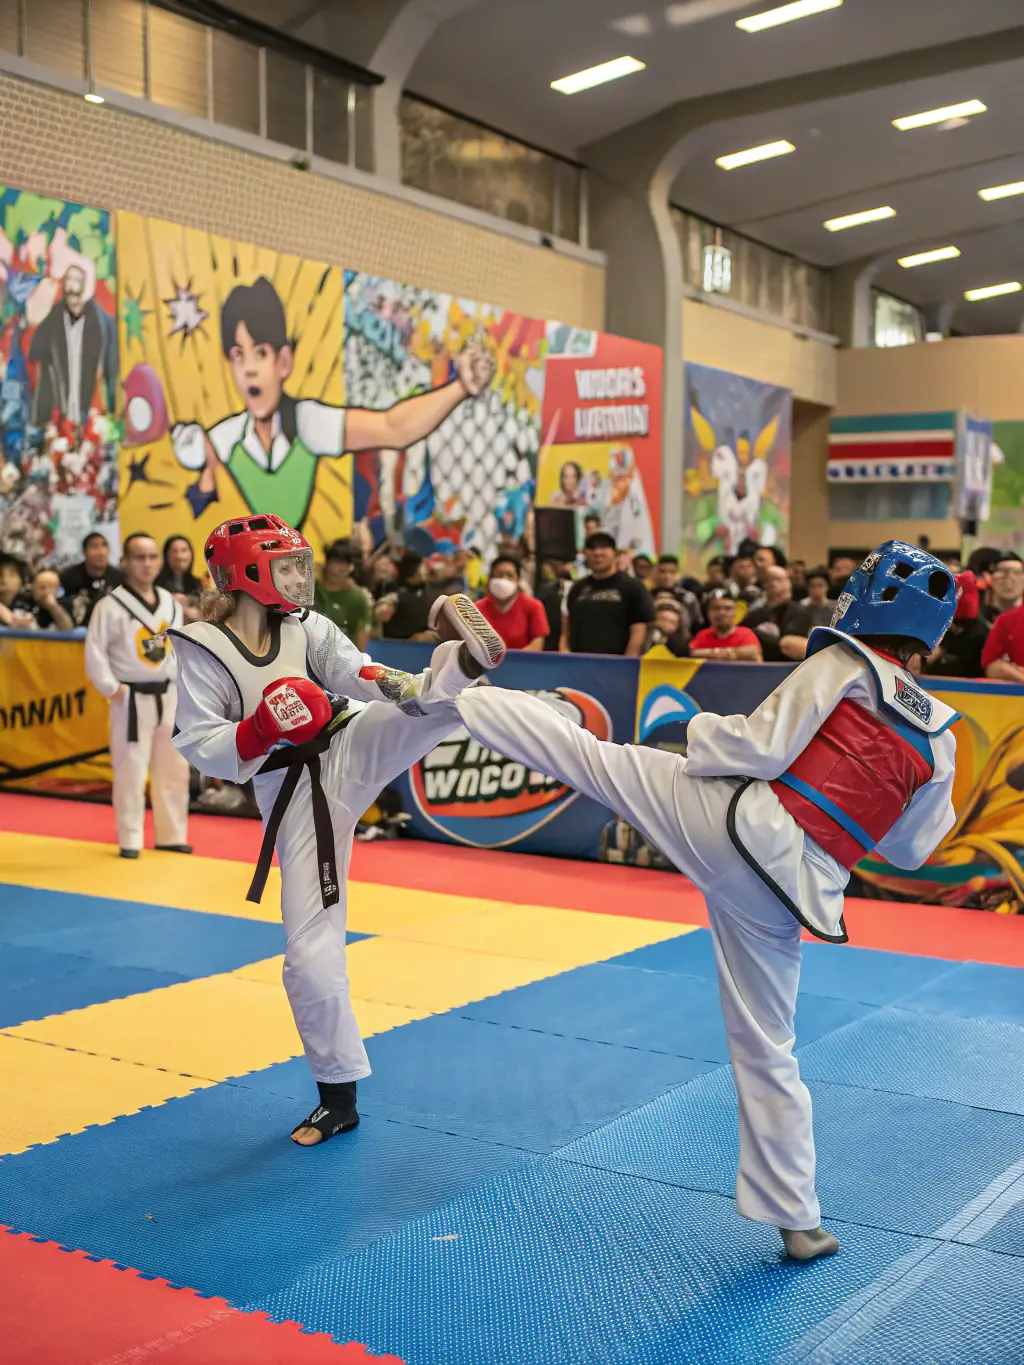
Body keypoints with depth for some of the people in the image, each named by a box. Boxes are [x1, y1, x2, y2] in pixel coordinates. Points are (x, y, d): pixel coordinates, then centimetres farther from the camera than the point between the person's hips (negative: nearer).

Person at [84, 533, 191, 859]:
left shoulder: (171, 603, 8)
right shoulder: (111, 605, -10)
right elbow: (95, 653, -11)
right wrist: (111, 689, -14)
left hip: (169, 697, 6)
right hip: (132, 700, -6)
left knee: (174, 769, 12)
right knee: (131, 772, -4)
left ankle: (171, 835, 24)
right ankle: (130, 840, 8)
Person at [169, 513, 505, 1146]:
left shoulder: (310, 628, 1)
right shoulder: (201, 649, -5)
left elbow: (368, 681, -9)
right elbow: (201, 748, -10)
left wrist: (409, 686, -30)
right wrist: (261, 731, -28)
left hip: (354, 751, 2)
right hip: (294, 796, -2)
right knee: (311, 951, 1)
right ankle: (339, 1095, 16)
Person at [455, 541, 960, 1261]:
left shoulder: (843, 664, -1)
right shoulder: (940, 739, 13)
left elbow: (761, 747, -9)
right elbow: (910, 850, 21)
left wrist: (701, 729, 10)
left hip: (741, 822, -5)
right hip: (794, 886, 5)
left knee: (589, 754, 3)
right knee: (766, 1047, 15)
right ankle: (797, 1219, 22)